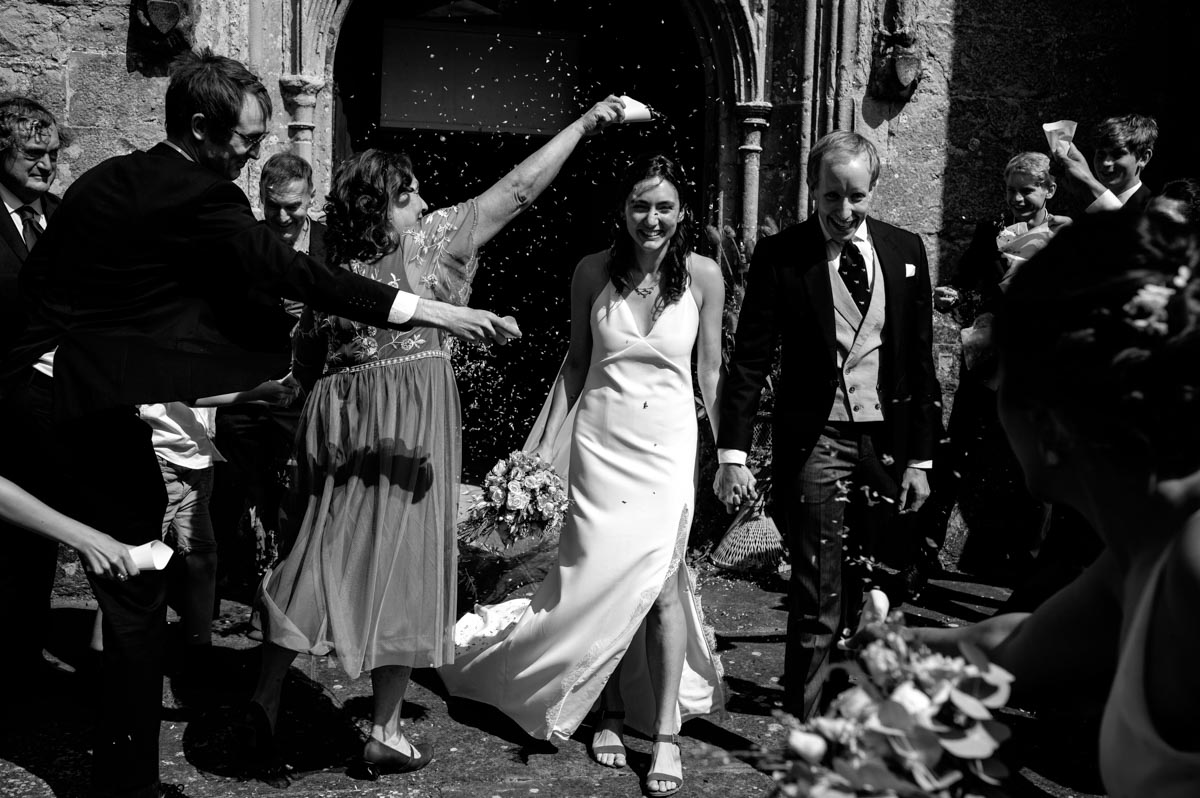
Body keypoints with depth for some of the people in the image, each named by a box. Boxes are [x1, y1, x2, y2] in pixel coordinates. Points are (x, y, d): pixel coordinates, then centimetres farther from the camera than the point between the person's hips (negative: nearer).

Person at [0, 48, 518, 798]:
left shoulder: (105, 178, 12)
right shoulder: (199, 198, -13)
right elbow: (293, 273, -20)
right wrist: (433, 311, -21)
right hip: (86, 410, -8)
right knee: (136, 597, 2)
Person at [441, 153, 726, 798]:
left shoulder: (704, 275, -2)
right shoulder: (594, 272, -1)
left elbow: (710, 371, 5)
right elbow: (576, 362, 8)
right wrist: (547, 445, 4)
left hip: (669, 444, -1)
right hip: (600, 441, 1)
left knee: (658, 578, -7)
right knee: (605, 578, 2)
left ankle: (666, 733, 1)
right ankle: (610, 713, 19)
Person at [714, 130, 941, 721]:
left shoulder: (905, 251, 6)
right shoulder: (780, 255, -4)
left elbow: (920, 360, 8)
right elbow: (749, 360, -6)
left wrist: (920, 457, 5)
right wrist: (733, 452, -14)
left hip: (888, 441, 4)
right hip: (815, 441, -3)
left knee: (877, 590, 12)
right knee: (818, 599, -3)